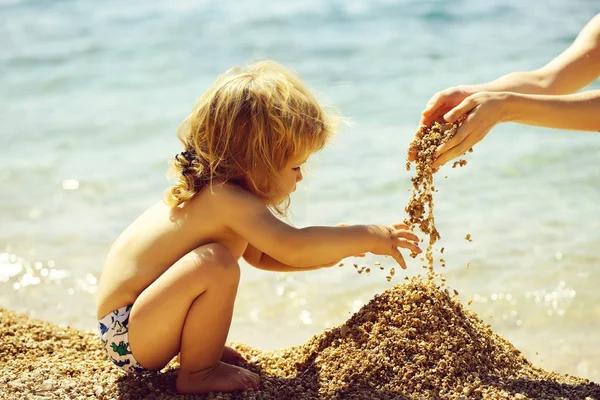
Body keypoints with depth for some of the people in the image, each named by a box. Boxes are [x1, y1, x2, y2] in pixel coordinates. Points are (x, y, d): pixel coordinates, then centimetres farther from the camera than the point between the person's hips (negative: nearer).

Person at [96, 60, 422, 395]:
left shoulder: (212, 190, 7)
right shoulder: (227, 200, -25)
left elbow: (260, 255, 18)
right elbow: (293, 248, -35)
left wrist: (330, 251, 7)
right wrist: (370, 237, -24)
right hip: (127, 337, -11)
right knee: (216, 264, -32)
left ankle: (193, 348, 18)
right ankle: (197, 374, -13)